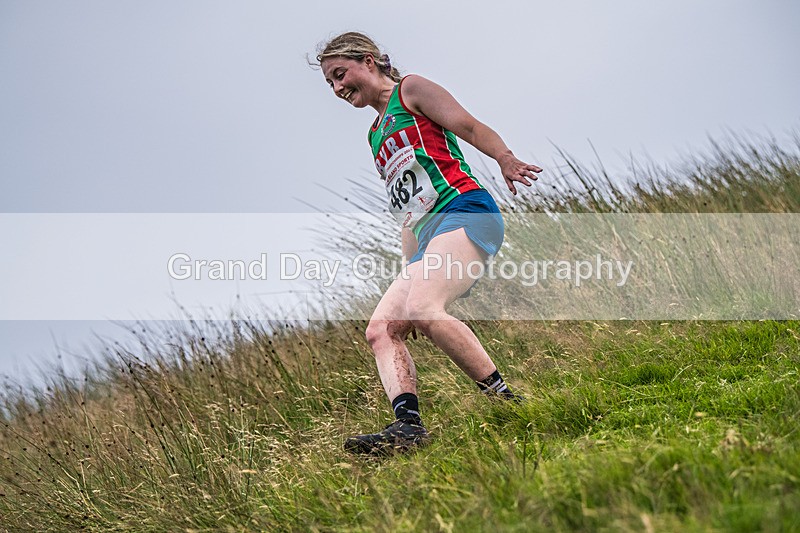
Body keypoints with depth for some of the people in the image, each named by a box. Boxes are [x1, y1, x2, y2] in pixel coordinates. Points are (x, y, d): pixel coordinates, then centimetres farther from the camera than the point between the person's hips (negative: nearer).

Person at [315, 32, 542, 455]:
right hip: (428, 238, 9)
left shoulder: (411, 90, 10)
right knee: (381, 330, -10)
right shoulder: (377, 134, 31)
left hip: (464, 211, -9)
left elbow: (470, 127, -5)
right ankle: (408, 425, -26)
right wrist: (411, 270, 22)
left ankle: (504, 400, -27)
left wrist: (506, 160, -24)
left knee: (421, 309, -31)